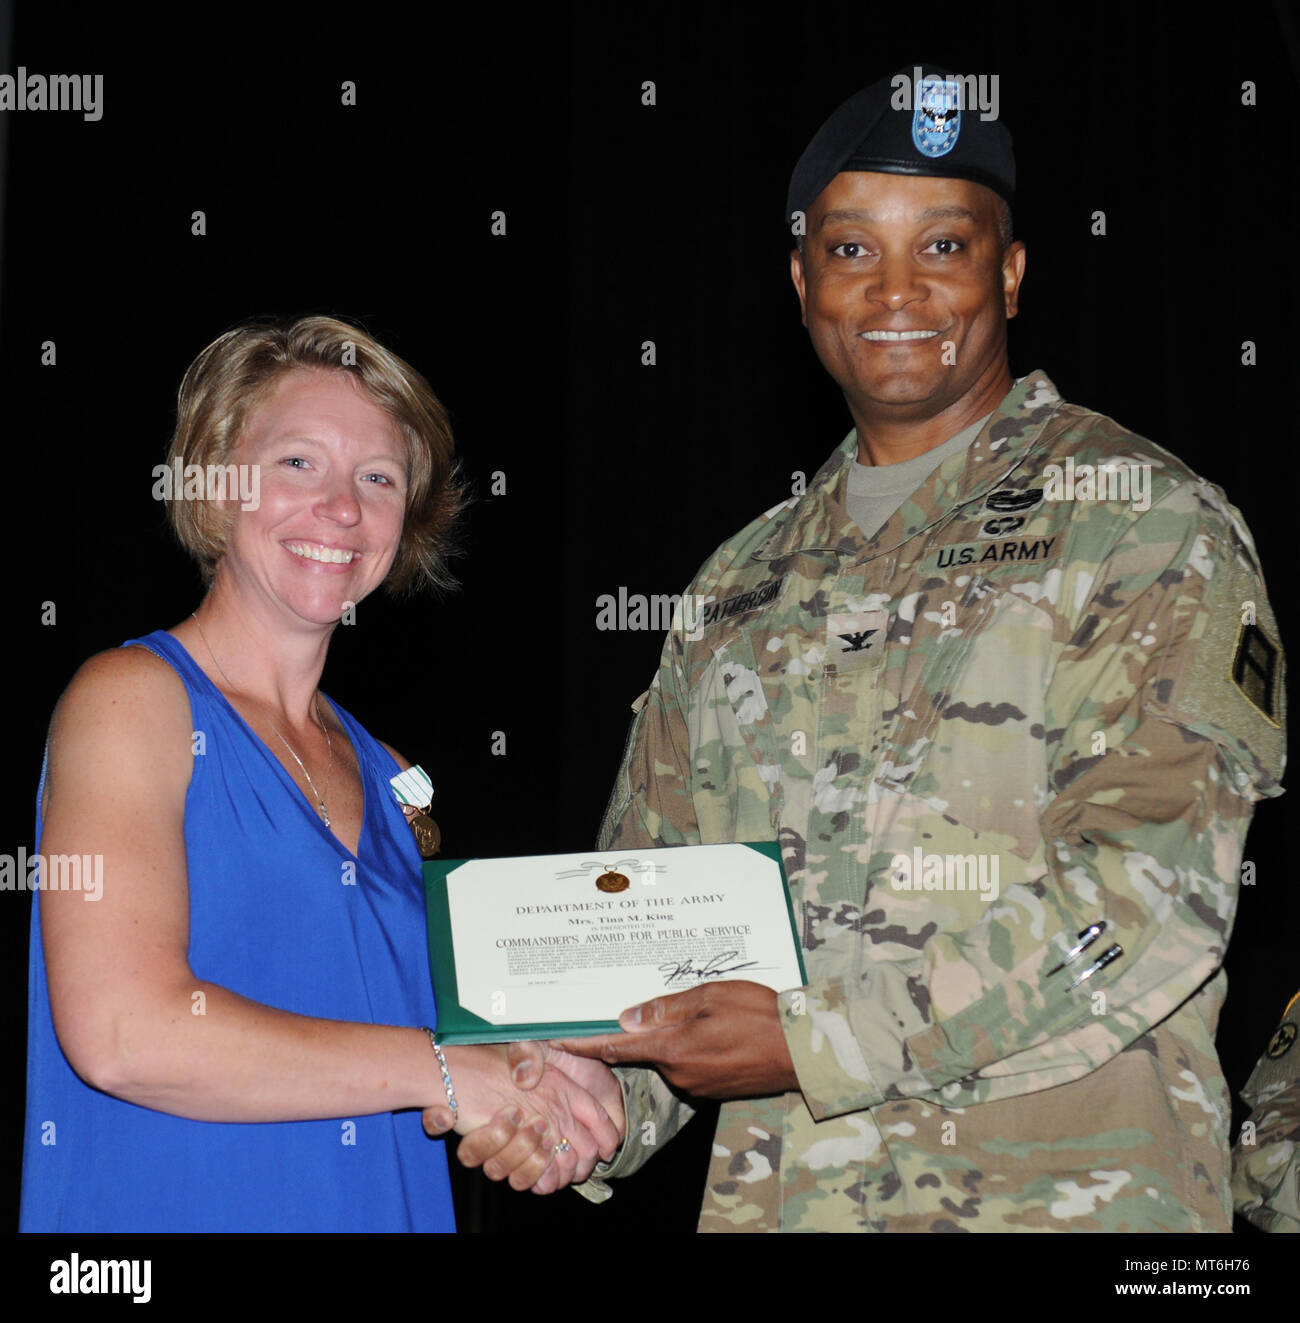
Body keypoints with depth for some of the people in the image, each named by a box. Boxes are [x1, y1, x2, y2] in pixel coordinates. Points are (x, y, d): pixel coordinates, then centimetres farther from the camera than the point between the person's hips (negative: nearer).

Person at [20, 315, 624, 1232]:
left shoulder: (385, 778, 10)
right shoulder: (131, 700, -7)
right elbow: (123, 1033, -20)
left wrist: (512, 1122, -6)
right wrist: (448, 1070, -16)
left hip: (383, 1212, 5)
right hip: (165, 1218, -5)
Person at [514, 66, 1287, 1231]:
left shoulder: (1144, 522, -3)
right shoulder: (742, 588, 14)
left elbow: (1154, 879, -14)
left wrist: (820, 1038, -19)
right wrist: (588, 1090, -8)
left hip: (1060, 1191, -4)